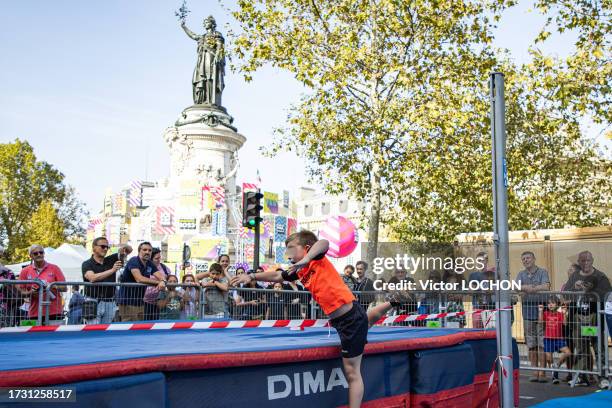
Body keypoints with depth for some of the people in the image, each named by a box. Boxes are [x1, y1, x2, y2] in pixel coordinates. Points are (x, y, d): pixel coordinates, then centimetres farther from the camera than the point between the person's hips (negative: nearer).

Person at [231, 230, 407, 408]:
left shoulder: (318, 260, -16)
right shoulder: (299, 272, 7)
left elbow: (324, 243, -38)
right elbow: (276, 276, 18)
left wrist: (305, 259, -51)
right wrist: (252, 276, 11)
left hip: (351, 318, -9)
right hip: (341, 320, 9)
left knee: (351, 372, -2)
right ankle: (391, 302, 54)